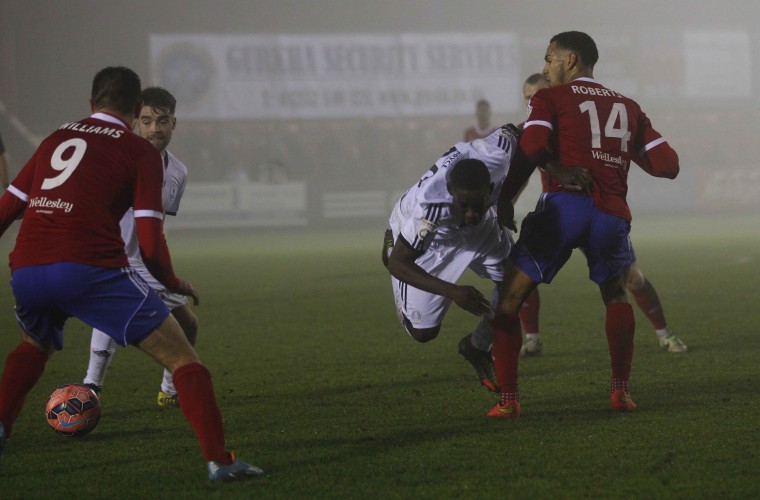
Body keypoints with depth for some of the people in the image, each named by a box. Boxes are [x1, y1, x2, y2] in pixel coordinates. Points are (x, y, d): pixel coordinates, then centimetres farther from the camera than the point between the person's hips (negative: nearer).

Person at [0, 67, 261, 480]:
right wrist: (174, 284, 18)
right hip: (89, 270, -5)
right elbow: (150, 245, 1)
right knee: (181, 356, 4)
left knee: (36, 344, 38)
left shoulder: (55, 140, 23)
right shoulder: (140, 151, 9)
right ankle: (218, 460, -6)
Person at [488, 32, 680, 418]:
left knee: (508, 300, 7)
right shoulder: (628, 107, 23)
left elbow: (532, 148, -8)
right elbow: (667, 165, 18)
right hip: (612, 214, 4)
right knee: (616, 296, 29)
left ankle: (508, 399, 0)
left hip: (564, 204, -4)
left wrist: (504, 197, 1)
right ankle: (620, 391, 20)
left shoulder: (549, 99, 11)